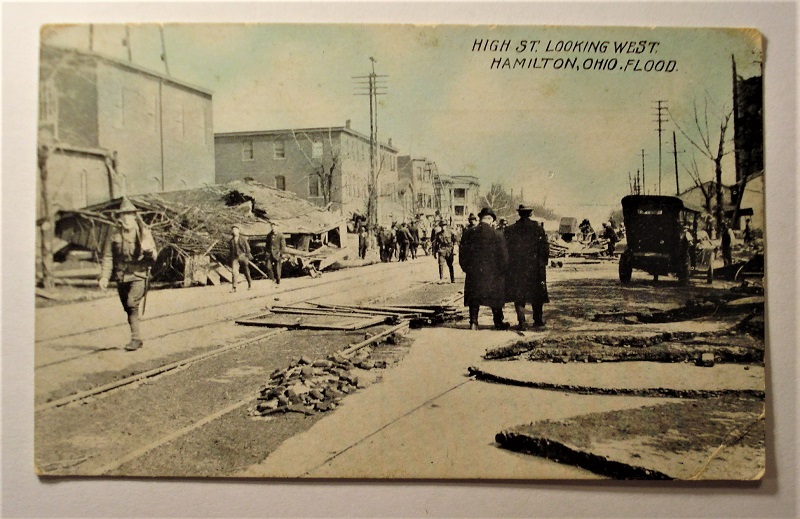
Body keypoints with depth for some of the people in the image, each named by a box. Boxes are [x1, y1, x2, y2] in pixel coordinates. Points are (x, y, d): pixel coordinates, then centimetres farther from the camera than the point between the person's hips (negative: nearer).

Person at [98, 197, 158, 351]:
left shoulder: (144, 233, -3)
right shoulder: (114, 234, 1)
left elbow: (154, 258, -3)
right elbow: (107, 257, 5)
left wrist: (148, 250, -26)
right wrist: (104, 277, -6)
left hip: (139, 276, -3)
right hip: (121, 277, 4)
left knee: (132, 303, -22)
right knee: (128, 309, 10)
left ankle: (135, 339, -15)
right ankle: (137, 339, 22)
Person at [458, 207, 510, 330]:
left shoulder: (468, 233, -3)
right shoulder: (497, 235, -10)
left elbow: (462, 254, 2)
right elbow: (503, 256, -7)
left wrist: (466, 268, 14)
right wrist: (501, 271, 7)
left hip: (473, 273, 2)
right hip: (493, 273, -1)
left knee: (474, 299, 10)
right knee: (495, 298, 13)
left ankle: (473, 323, 4)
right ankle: (498, 323, 22)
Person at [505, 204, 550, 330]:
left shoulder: (510, 230, -4)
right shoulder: (538, 228, -4)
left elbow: (506, 249, -2)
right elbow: (545, 248, -3)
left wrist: (507, 265, 6)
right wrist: (543, 262, 8)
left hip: (516, 268, -1)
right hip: (535, 267, 1)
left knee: (519, 296, 4)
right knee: (537, 294, 16)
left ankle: (522, 322, -3)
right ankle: (538, 319, 26)